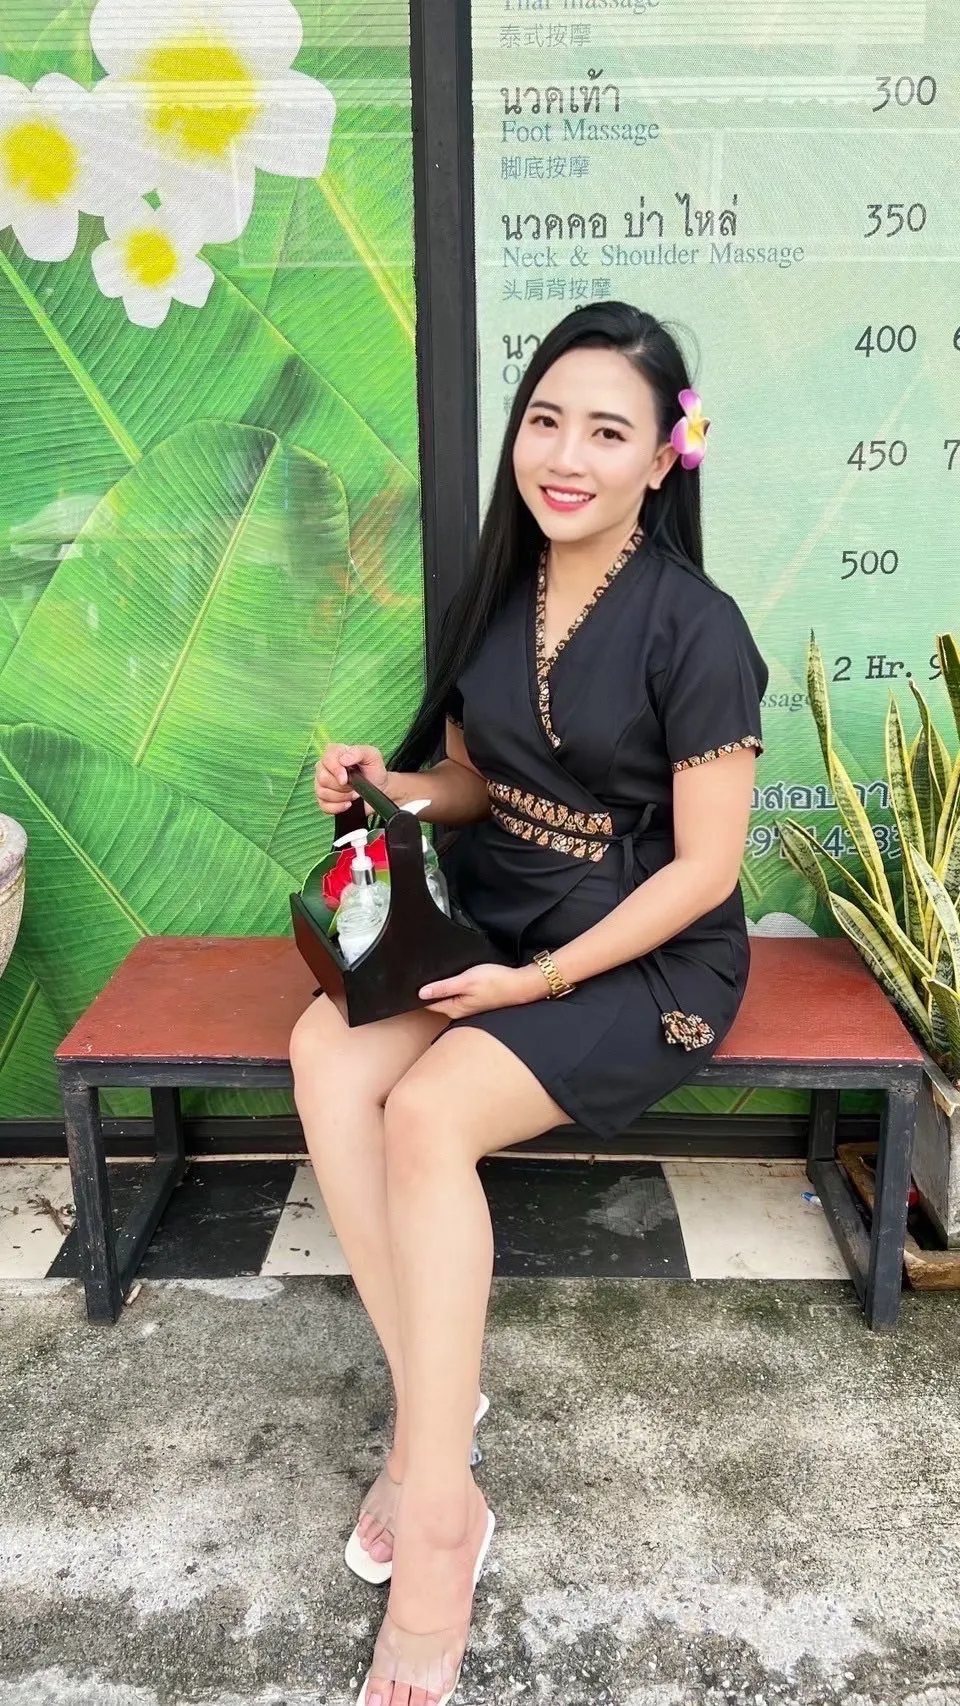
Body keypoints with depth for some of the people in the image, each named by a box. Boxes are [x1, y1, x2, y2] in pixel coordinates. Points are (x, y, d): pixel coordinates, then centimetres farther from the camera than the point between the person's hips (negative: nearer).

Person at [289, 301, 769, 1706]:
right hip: (493, 927, 6)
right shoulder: (495, 597, 5)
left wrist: (543, 982, -18)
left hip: (648, 958, -6)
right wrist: (389, 783, -5)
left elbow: (703, 868, -14)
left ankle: (434, 1509, -13)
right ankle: (436, 1445, -13)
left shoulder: (695, 629, -14)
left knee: (428, 1112, -28)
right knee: (326, 1051, -22)